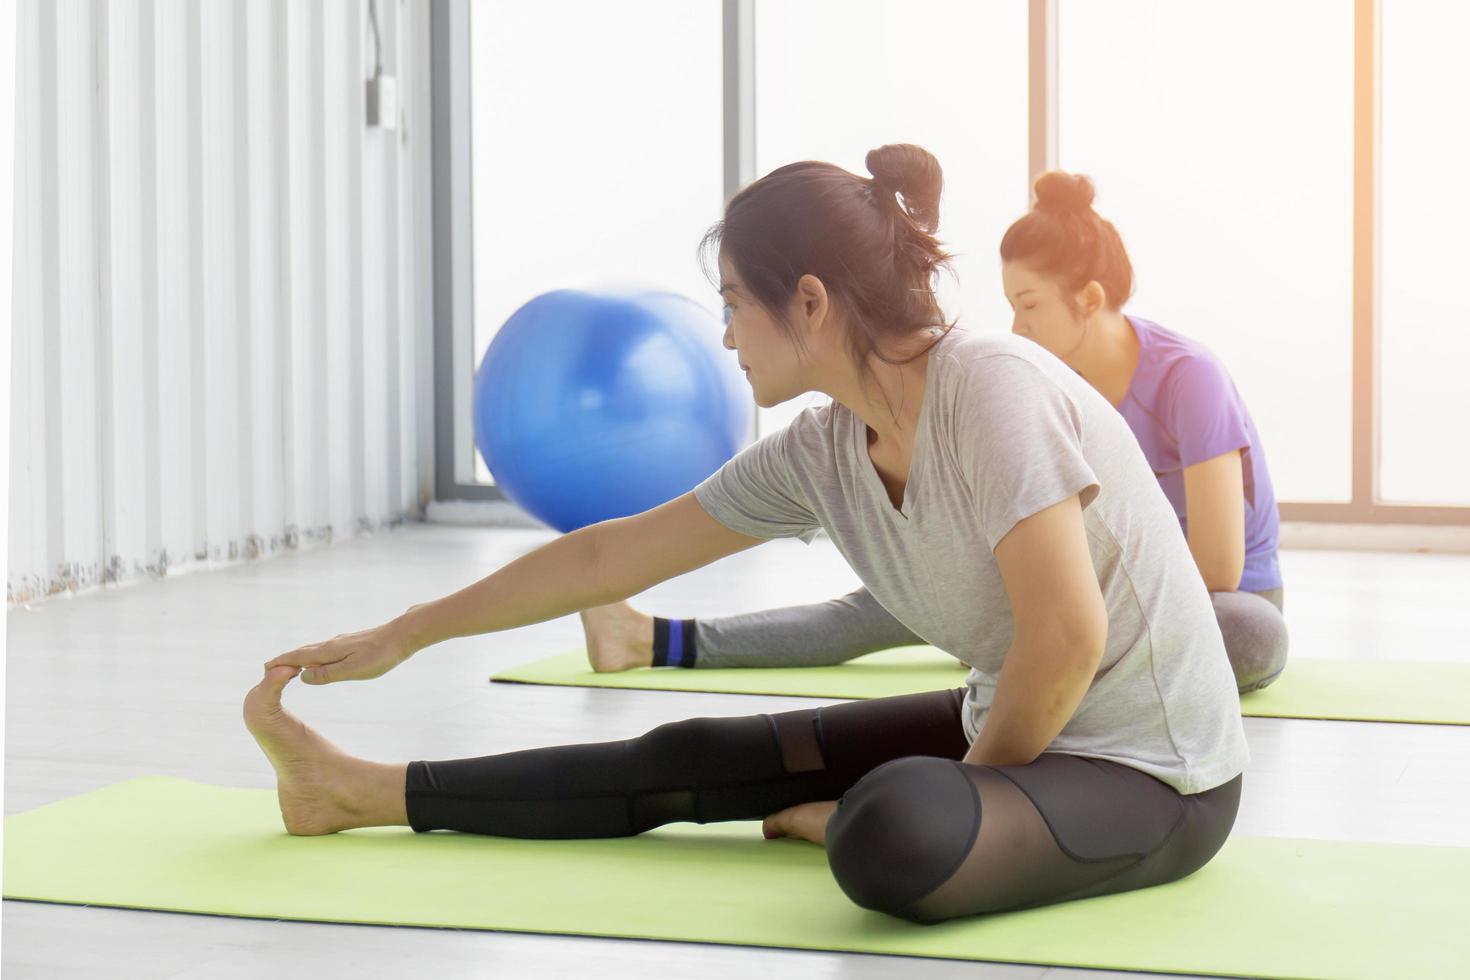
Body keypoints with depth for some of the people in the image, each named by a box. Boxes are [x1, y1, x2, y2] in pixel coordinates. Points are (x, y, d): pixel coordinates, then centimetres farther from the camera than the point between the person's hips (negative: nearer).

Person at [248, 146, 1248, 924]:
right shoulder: (822, 454, 0)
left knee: (895, 830, -37)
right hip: (1014, 730, 8)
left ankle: (844, 820, -2)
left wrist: (969, 786, -11)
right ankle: (369, 792, 19)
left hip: (1150, 781, -7)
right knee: (695, 761, 8)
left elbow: (1066, 636, -27)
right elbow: (614, 554, 9)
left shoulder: (995, 388, -23)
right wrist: (405, 635, 15)